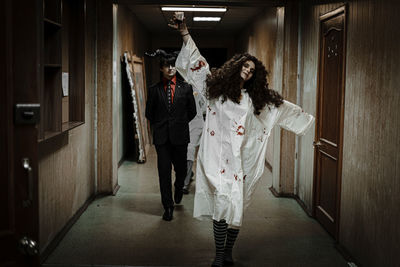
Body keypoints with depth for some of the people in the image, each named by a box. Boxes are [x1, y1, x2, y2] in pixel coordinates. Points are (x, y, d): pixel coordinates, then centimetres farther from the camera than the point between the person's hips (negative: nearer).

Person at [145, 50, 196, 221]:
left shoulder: (186, 88, 3)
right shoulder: (154, 90, 3)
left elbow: (192, 111, 11)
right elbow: (149, 113, 12)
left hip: (180, 136, 0)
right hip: (161, 136, 0)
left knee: (181, 169, 11)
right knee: (164, 172, 0)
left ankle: (178, 188, 46)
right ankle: (168, 207, 10)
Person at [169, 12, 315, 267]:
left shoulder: (256, 98, 16)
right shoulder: (217, 87, 7)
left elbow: (282, 105, 25)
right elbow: (198, 64, 5)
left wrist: (309, 118, 32)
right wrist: (185, 34, 0)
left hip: (242, 160, 3)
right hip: (219, 157, -3)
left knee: (237, 207, 5)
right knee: (223, 204, -10)